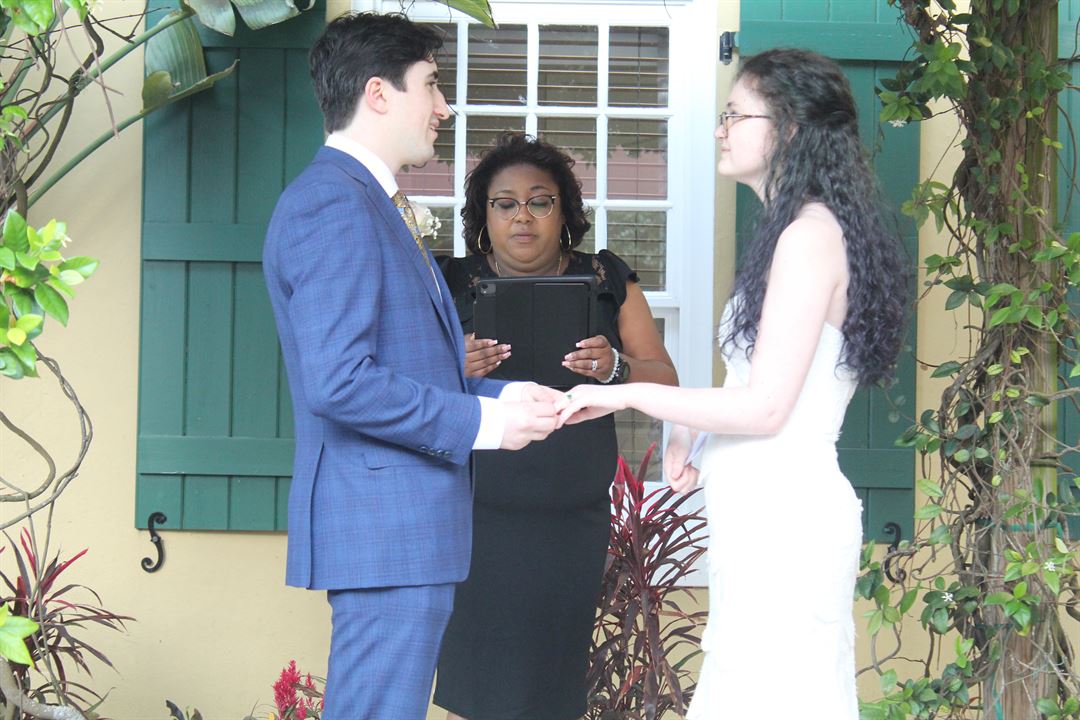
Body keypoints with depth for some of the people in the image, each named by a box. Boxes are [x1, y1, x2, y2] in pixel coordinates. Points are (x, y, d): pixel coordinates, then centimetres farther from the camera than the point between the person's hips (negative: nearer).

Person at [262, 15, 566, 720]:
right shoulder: (332, 201, -14)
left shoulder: (371, 203, 20)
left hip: (410, 524, 11)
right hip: (384, 527, -11)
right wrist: (479, 421, -15)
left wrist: (500, 395, 9)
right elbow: (338, 382, -23)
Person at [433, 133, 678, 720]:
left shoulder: (606, 281, 11)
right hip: (478, 518, -1)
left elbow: (665, 382, 8)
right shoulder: (453, 284, 7)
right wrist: (455, 368, -18)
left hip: (574, 521, 1)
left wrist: (614, 368, -14)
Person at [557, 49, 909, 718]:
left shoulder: (811, 235, -13)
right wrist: (688, 429, 9)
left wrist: (627, 394, -11)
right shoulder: (801, 229, 16)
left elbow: (766, 406, -17)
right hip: (765, 513, 10)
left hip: (783, 513, -10)